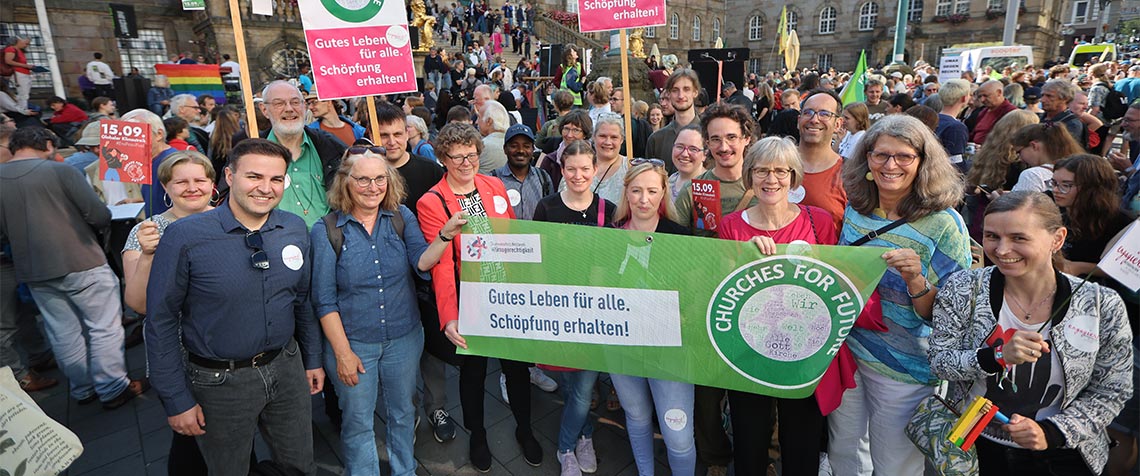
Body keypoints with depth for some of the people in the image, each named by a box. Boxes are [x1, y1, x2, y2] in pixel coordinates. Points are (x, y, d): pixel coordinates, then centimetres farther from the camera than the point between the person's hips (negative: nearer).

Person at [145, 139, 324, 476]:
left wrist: (312, 359, 11)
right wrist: (177, 400, -9)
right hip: (219, 381, -3)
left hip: (287, 368, 4)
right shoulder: (184, 236, -17)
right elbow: (161, 322, -11)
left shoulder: (296, 229, -4)